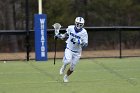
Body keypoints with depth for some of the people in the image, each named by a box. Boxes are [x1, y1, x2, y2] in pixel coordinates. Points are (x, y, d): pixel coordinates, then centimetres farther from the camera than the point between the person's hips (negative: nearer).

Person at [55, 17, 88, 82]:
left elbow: (85, 44, -19)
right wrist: (60, 36, 5)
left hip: (77, 52, 0)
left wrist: (78, 41, -35)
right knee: (68, 61, -29)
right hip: (69, 49, 0)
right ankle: (64, 66, 6)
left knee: (72, 67, 7)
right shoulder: (70, 28, -10)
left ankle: (66, 76, 35)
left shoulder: (84, 32, -18)